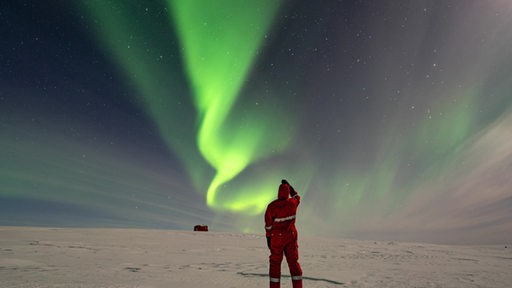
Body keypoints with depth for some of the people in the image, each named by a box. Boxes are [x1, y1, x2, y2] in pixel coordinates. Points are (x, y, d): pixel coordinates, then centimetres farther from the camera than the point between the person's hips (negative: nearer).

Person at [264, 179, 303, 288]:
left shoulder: (271, 206, -18)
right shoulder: (292, 203, -10)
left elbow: (268, 224, -11)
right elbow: (297, 197, 16)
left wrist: (268, 238, 2)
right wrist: (288, 185, 20)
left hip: (277, 237, -2)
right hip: (291, 236, 3)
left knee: (275, 263, 8)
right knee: (293, 262, 8)